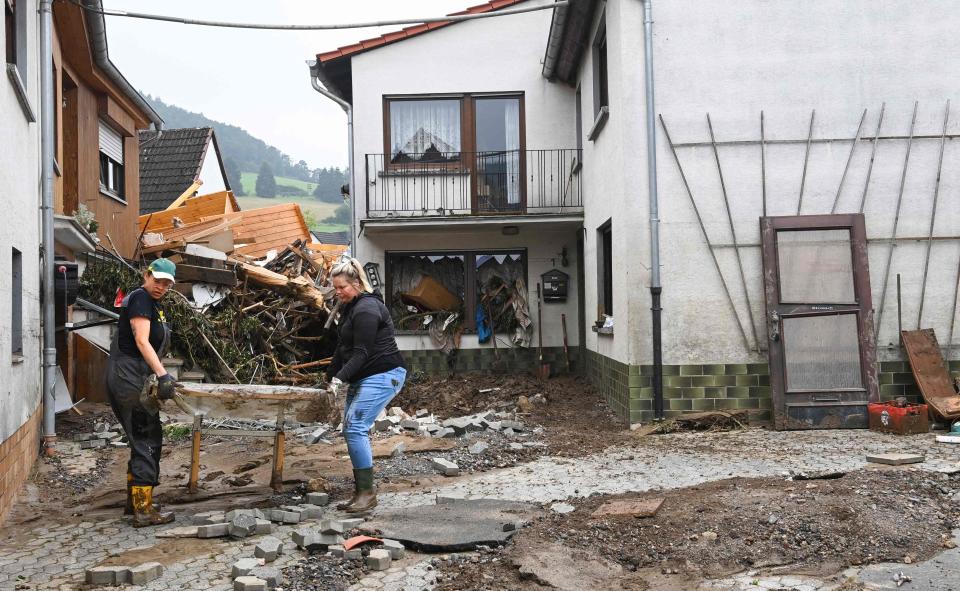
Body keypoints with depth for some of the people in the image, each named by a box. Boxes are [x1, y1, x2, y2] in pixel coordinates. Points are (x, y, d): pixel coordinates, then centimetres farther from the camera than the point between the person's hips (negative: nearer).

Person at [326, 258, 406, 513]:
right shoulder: (349, 308, 17)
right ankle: (361, 492, 12)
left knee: (355, 428, -17)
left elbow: (361, 352, -21)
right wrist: (332, 377, 19)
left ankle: (367, 492, -10)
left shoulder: (366, 309, -16)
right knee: (352, 430, 7)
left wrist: (341, 377, -26)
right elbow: (343, 348, 21)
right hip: (362, 377, 11)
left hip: (382, 375, -10)